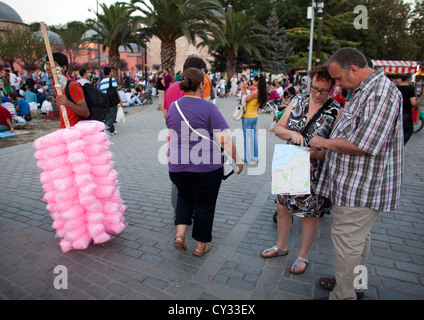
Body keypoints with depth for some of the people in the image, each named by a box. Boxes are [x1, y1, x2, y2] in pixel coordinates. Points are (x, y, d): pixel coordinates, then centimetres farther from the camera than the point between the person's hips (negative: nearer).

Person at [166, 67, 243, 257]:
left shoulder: (173, 106, 4)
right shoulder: (208, 108, -13)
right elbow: (224, 138, -18)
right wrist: (237, 159, -8)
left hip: (177, 165, 5)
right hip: (206, 167, -4)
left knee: (184, 196, 28)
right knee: (204, 205, 12)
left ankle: (180, 233, 17)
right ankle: (201, 245, 27)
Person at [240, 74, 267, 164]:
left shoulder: (255, 93, -22)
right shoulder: (261, 93, 5)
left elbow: (245, 100, -13)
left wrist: (242, 89, -3)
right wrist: (244, 89, 15)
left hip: (247, 117, -8)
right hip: (255, 116, 8)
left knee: (247, 137, 2)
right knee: (253, 137, 16)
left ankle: (249, 158, 10)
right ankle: (255, 157, 25)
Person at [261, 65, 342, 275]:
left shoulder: (336, 112, -10)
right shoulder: (298, 101, 3)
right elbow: (278, 128, 4)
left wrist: (316, 153, -30)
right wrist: (291, 133, -16)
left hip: (314, 173, -4)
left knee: (310, 214, 10)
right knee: (283, 208, 15)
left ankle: (303, 256, 33)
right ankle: (281, 246, 40)